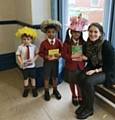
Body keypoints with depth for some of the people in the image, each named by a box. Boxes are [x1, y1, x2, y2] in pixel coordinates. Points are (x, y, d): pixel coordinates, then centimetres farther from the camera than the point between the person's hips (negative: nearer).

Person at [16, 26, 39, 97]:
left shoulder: (34, 46, -11)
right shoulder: (20, 47, -11)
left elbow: (37, 54, -5)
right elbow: (18, 55, -4)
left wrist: (33, 60, -18)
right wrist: (20, 62, -14)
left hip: (32, 65, 0)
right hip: (24, 66, 0)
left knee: (33, 78, 15)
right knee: (25, 78, 18)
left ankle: (34, 89, 35)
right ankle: (26, 89, 38)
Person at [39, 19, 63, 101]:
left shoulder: (58, 42, -7)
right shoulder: (44, 43, -12)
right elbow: (40, 52, -5)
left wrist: (60, 54, -20)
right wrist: (45, 56, -23)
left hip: (55, 62, 2)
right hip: (47, 62, -2)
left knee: (55, 77, 18)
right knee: (46, 78, 11)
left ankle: (55, 90, 39)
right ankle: (46, 92, 31)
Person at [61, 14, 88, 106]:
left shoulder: (83, 43, -1)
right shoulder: (67, 43, -9)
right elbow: (63, 54, -13)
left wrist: (85, 57, -17)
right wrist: (72, 56, -25)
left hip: (80, 66, 1)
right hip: (70, 66, -1)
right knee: (72, 82, 15)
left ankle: (80, 96, 37)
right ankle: (74, 96, 37)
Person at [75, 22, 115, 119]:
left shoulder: (106, 45, -23)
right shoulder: (89, 43, -6)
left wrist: (95, 71, -23)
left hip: (106, 71, -6)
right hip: (93, 67, 6)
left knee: (88, 82, -28)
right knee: (81, 78, -21)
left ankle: (89, 109, -6)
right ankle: (84, 103, -1)